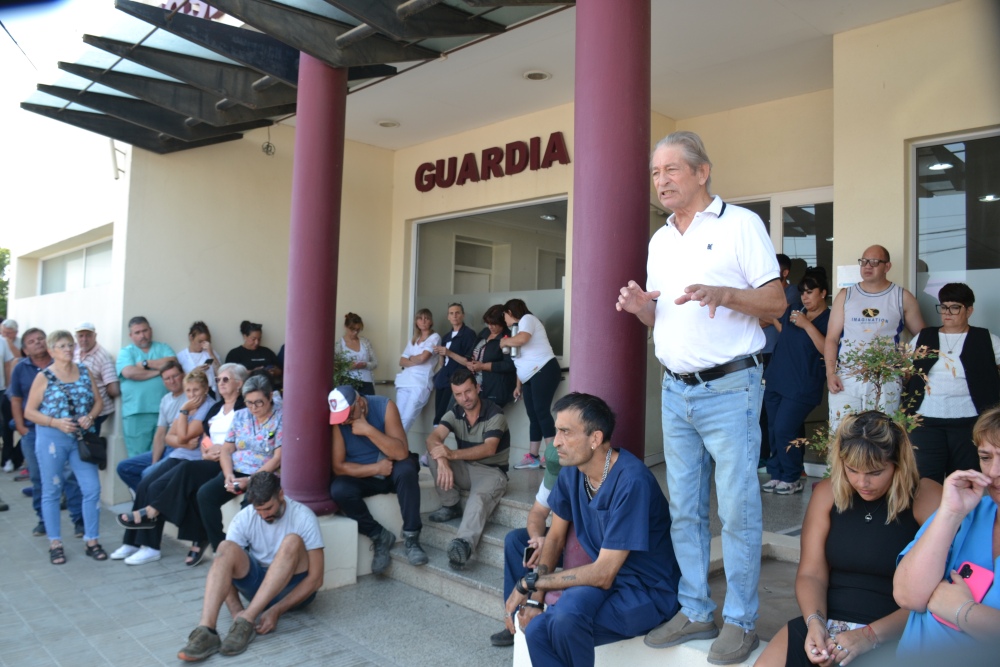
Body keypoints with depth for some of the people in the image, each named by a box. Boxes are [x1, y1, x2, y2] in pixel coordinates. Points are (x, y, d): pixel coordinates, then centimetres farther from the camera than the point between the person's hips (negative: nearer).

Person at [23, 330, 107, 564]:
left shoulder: (84, 372, 6)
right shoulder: (44, 377, -4)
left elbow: (97, 401, 10)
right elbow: (29, 411, -5)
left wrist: (90, 417, -10)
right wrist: (56, 423, -17)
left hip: (82, 438, 3)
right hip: (51, 438, -3)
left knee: (92, 488, 0)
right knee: (52, 491, 7)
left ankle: (92, 541, 12)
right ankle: (55, 543, 20)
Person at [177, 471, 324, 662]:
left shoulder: (303, 517, -16)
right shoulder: (244, 518, -7)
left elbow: (316, 578, -17)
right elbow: (224, 567, -12)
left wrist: (277, 610, -25)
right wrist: (237, 611, -27)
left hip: (293, 588, -2)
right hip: (258, 582, 3)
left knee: (292, 542, -33)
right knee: (226, 549, -25)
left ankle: (247, 621, -36)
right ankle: (205, 630, -41)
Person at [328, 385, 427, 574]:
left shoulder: (384, 406, -18)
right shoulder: (336, 420, -15)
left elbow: (402, 453, -25)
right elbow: (338, 467, -15)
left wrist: (369, 430, -33)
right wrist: (376, 468, -24)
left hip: (392, 470, -1)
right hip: (361, 476, 1)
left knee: (406, 468, -35)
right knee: (338, 490, -29)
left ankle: (411, 538, -23)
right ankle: (380, 536, -9)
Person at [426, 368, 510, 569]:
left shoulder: (494, 413, -15)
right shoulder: (454, 413, 0)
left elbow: (489, 449, -29)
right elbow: (433, 437, -17)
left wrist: (452, 454, -41)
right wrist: (442, 461, -39)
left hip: (491, 471, -5)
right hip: (465, 469, 5)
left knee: (478, 499, -37)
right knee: (433, 454, -19)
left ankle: (464, 543, -62)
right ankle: (451, 507, -9)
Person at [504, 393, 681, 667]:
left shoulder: (631, 482, -27)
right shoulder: (571, 471, -4)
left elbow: (603, 575, -24)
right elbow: (555, 537, 8)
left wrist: (531, 582, -17)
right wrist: (535, 597, -7)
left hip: (649, 594, -6)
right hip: (606, 580, 6)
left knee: (570, 609, -32)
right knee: (536, 630, -16)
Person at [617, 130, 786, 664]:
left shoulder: (740, 224, -3)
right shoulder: (659, 241, 16)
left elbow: (776, 303, -6)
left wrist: (722, 293, -23)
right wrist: (641, 308, -3)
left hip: (729, 390, -6)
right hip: (675, 392, 6)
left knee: (737, 512, 0)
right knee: (684, 510, 12)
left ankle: (739, 621, 15)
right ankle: (694, 612, 25)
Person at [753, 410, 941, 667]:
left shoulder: (927, 499, -6)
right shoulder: (827, 493, 5)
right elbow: (811, 573, 4)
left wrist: (869, 636, -18)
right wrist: (815, 622, -15)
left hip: (891, 634, -3)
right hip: (826, 623, 3)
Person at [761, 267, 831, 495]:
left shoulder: (829, 319, -7)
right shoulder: (793, 311, 12)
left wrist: (806, 325, -22)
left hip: (801, 387, -7)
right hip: (775, 381, 7)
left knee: (784, 431, -10)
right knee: (773, 431, 7)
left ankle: (792, 479, 6)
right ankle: (776, 474, 17)